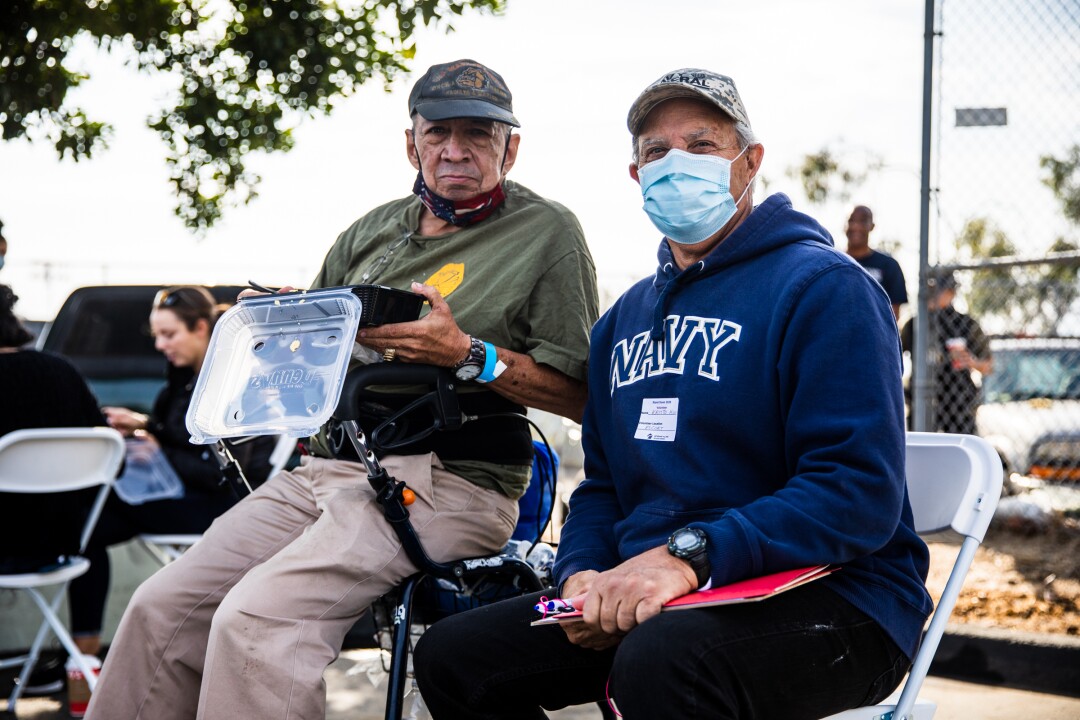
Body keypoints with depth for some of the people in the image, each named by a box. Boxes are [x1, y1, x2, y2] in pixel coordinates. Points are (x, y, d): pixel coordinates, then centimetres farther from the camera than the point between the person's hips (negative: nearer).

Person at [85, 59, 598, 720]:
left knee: (255, 620, -28)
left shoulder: (547, 232, 2)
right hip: (327, 467, 7)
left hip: (446, 481, -7)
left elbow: (581, 394, -5)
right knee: (163, 609, -7)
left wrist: (468, 355, -17)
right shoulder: (375, 231, 21)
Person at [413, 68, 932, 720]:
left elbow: (859, 495, -18)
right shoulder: (625, 320, 18)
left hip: (830, 597, -7)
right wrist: (582, 574, -3)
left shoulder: (824, 287, -8)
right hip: (646, 595, 8)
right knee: (452, 655, -2)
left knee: (660, 660, -38)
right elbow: (603, 483, 21)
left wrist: (688, 556, -26)